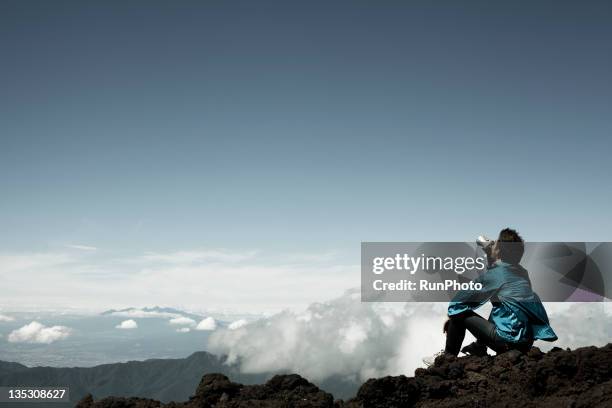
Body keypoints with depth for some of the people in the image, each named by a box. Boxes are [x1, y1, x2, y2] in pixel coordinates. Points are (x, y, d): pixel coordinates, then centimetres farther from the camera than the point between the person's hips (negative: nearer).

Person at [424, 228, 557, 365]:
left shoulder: (494, 274, -9)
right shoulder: (523, 273, 8)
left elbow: (459, 301, -1)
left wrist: (451, 314, 16)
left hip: (509, 341, -7)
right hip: (527, 344, 7)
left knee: (459, 313, 5)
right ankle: (479, 348, 34)